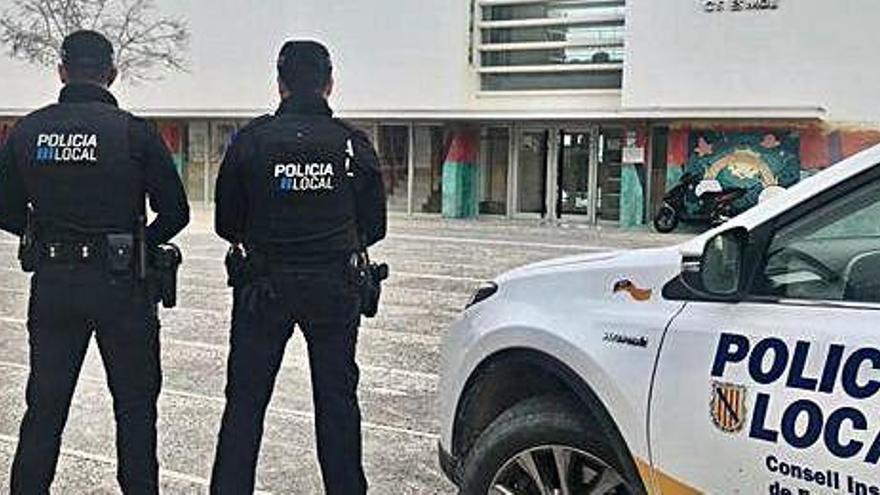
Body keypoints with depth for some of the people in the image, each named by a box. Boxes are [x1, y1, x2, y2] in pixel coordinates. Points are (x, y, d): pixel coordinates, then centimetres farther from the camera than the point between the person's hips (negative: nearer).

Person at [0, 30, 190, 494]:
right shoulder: (135, 132, -9)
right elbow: (175, 212, -7)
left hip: (50, 285, 3)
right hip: (119, 283, -3)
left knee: (44, 404, 14)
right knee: (135, 404, 11)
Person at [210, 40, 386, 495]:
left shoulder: (252, 139, -5)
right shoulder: (354, 145, -2)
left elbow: (226, 223, 0)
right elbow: (373, 226, 5)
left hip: (263, 288, -1)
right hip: (334, 289, 1)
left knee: (244, 401, 9)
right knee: (337, 400, 12)